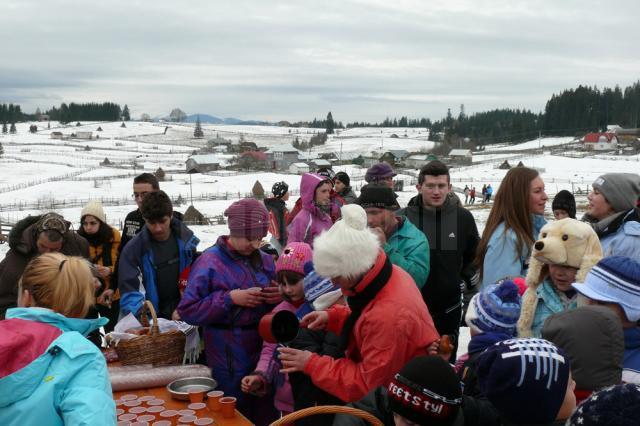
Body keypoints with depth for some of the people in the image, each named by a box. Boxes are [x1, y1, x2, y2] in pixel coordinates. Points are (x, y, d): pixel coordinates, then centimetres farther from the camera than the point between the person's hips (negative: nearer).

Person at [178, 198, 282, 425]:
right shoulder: (210, 261, -10)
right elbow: (187, 310, -13)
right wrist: (230, 298, -21)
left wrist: (280, 296, -6)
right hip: (229, 358, -5)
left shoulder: (265, 260, 7)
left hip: (264, 350, 5)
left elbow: (274, 297, 18)